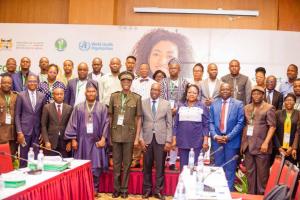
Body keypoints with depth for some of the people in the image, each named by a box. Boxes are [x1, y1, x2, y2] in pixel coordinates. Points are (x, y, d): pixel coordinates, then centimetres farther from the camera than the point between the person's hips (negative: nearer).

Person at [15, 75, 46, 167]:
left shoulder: (42, 96, 6)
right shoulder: (21, 95, -1)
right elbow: (17, 115, -1)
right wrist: (19, 132, -8)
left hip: (37, 131, 2)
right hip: (25, 130, -2)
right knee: (24, 156, 4)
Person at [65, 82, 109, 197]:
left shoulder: (102, 108, 3)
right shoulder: (78, 108, 5)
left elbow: (106, 124, 0)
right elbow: (73, 124, 3)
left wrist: (103, 138, -9)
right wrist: (73, 139, -3)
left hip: (96, 141, -1)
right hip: (82, 141, 1)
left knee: (95, 166, 0)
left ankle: (94, 189, 11)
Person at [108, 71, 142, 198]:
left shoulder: (136, 98, -1)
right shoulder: (114, 96, 4)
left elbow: (138, 119, 1)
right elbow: (110, 116, 6)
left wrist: (137, 138, -3)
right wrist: (108, 134, 2)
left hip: (129, 135, -1)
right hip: (116, 134, 1)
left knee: (127, 163, 7)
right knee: (116, 163, 8)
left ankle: (124, 189, 19)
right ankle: (116, 188, 20)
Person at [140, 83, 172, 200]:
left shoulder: (166, 104, 4)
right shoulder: (143, 103, 4)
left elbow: (169, 124, 3)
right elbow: (140, 122, 4)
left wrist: (168, 141, -4)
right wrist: (141, 138, -4)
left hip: (161, 139, 0)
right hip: (147, 138, 0)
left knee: (160, 166, 3)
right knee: (147, 166, 6)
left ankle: (158, 190, 13)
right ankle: (147, 190, 19)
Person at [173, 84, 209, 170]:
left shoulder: (202, 107, 2)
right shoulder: (180, 106, 8)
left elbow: (206, 125, 0)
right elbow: (176, 124, 9)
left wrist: (205, 140, -7)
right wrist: (174, 139, 4)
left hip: (197, 142, -2)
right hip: (182, 141, 2)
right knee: (183, 166, 7)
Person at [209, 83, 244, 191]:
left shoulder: (238, 104, -1)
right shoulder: (214, 104, 7)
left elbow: (240, 123, -6)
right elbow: (211, 122, 6)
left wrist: (228, 136, -13)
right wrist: (215, 136, -9)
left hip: (232, 140, -2)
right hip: (217, 139, 3)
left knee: (230, 167, 5)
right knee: (218, 165, 10)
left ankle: (229, 189, 15)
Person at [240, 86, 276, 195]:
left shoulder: (269, 108, -2)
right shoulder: (246, 108, 14)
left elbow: (272, 126, -8)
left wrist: (266, 142, -16)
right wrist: (243, 142, 7)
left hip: (261, 145, -5)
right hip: (248, 145, 5)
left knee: (262, 172, 1)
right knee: (250, 172, 11)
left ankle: (262, 194, 12)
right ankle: (251, 193, 21)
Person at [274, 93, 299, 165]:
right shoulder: (278, 113, 4)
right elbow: (274, 131, 0)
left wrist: (293, 148, -12)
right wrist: (279, 147, -7)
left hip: (292, 148, -1)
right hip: (279, 148, 1)